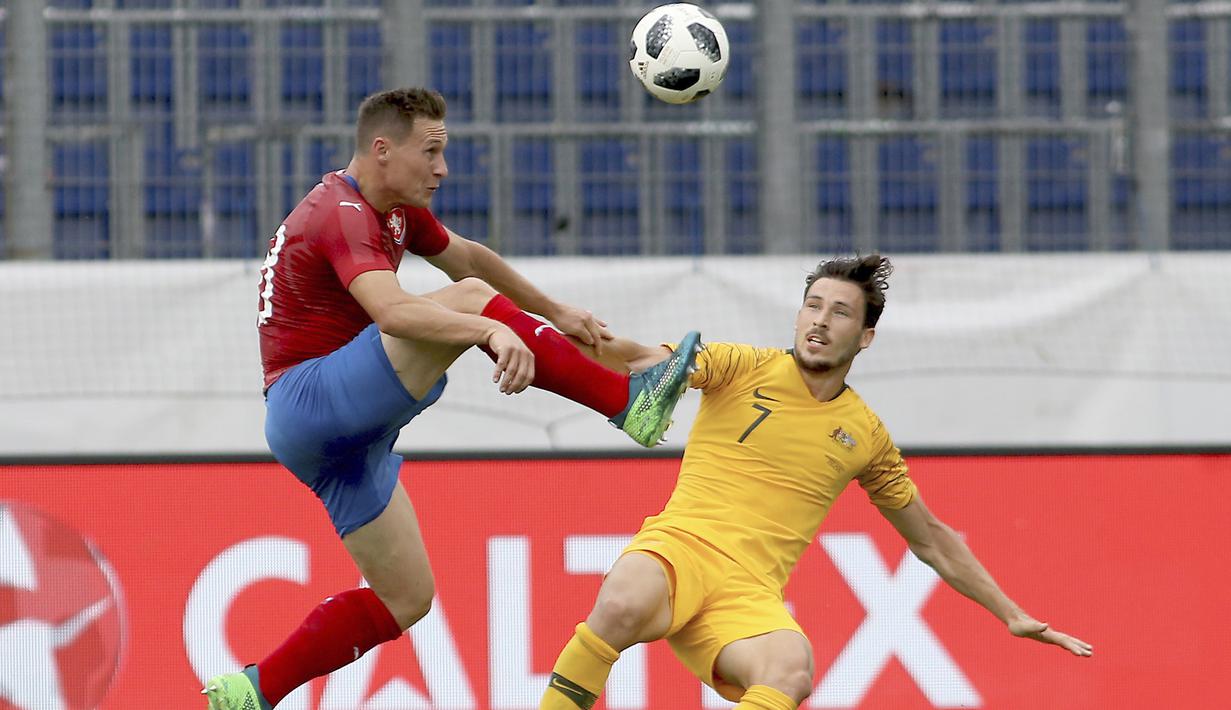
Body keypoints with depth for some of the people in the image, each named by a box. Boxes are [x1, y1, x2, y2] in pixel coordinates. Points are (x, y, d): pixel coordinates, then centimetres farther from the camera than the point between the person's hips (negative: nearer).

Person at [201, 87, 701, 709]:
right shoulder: (344, 216, -18)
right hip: (310, 398, -11)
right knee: (469, 300, -23)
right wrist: (494, 329, -50)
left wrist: (553, 313, 34)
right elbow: (391, 310, -37)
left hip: (344, 435, 11)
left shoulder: (394, 209, 14)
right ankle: (627, 402, -23)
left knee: (405, 599, 9)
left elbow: (467, 256, 32)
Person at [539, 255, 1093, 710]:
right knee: (623, 606, -39)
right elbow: (651, 363, -8)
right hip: (681, 547, -2)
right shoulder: (744, 369, 7)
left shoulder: (866, 436, 15)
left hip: (750, 596, 2)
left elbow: (932, 543, 26)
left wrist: (1012, 615, 24)